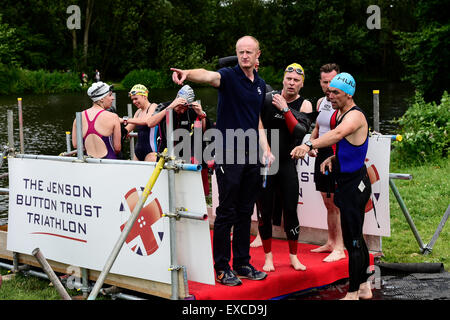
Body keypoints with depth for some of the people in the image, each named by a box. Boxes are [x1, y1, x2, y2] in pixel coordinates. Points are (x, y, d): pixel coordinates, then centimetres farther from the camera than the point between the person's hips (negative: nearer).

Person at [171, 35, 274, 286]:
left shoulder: (260, 84, 14)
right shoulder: (229, 76, -6)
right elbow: (208, 76, -28)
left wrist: (266, 150, 12)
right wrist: (188, 74, -50)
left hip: (251, 156, 6)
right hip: (228, 154, -6)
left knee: (245, 212, 12)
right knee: (227, 212, -1)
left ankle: (242, 264, 21)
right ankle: (222, 267, 7)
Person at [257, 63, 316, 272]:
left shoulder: (304, 105, -1)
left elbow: (300, 132, -17)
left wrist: (285, 109, -20)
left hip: (287, 163, 0)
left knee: (290, 210, 0)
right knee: (265, 211, 2)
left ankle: (293, 257, 16)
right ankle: (268, 257, 15)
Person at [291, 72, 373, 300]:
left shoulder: (355, 116, -17)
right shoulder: (341, 114, 14)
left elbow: (338, 134, -39)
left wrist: (309, 145, -53)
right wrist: (332, 158, 8)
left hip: (354, 185, -10)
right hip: (348, 183, 10)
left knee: (352, 241, -5)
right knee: (356, 238, 18)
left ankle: (353, 294, 3)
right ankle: (364, 287, 29)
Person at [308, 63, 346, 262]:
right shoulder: (321, 102, 14)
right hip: (321, 156, 8)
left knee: (337, 204, -5)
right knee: (328, 203, 16)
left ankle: (339, 248, 1)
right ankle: (330, 242, 27)